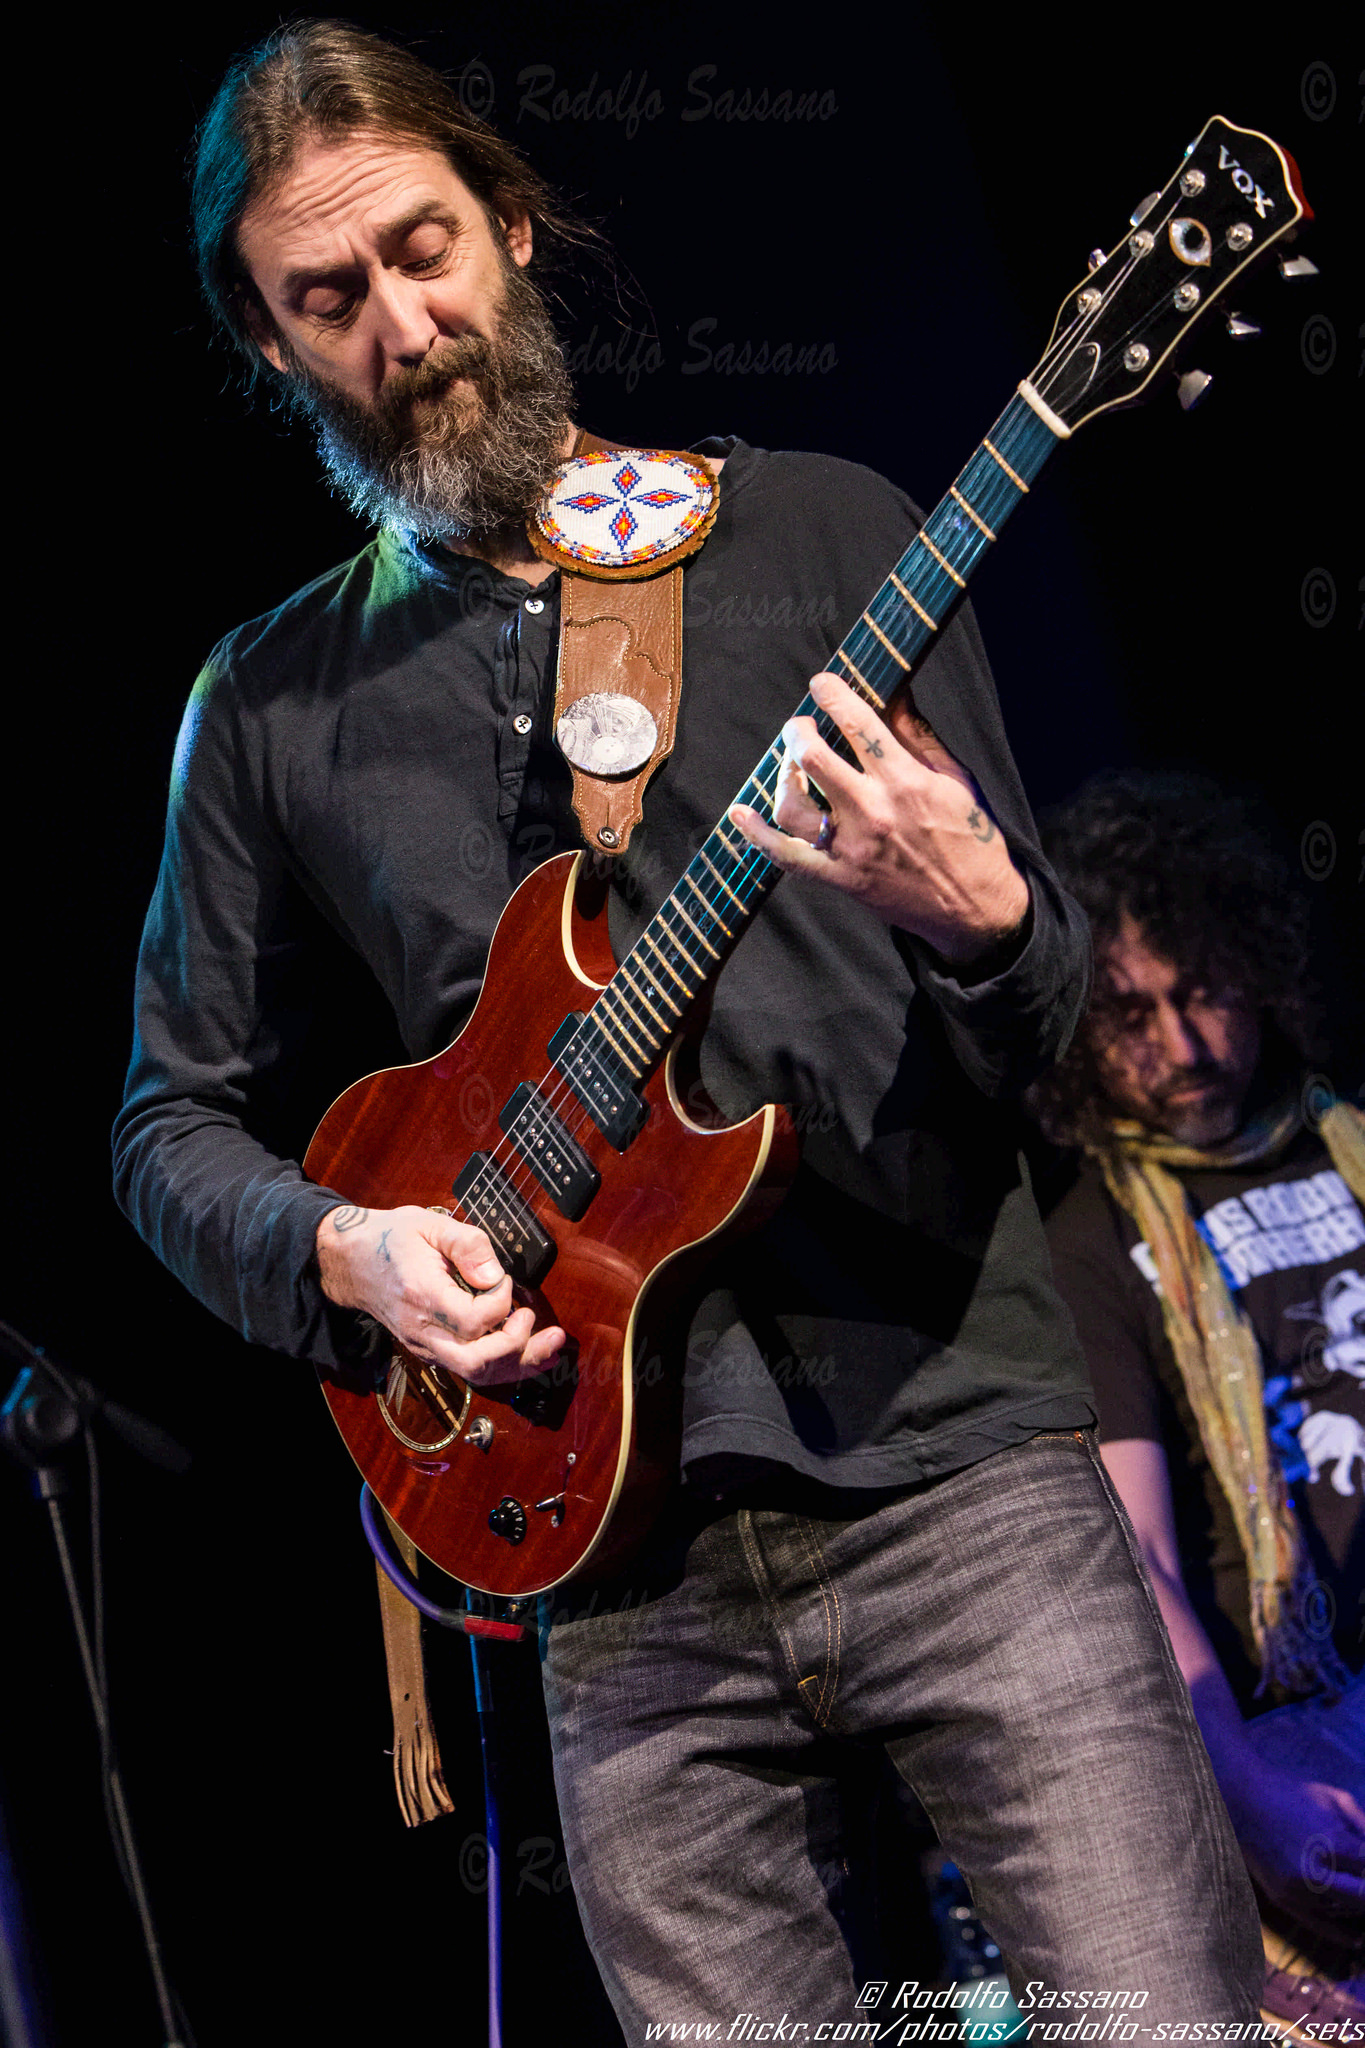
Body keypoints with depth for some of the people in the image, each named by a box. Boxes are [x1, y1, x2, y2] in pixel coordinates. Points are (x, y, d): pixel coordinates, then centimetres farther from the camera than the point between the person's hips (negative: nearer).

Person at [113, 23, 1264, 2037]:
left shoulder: (815, 533, 7)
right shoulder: (269, 704, 12)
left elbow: (1062, 1017, 6)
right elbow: (176, 1120, 18)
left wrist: (977, 912, -17)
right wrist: (343, 1251, -3)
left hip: (957, 1443, -1)